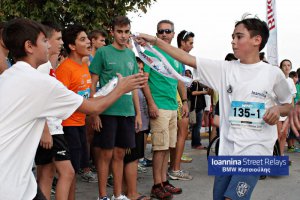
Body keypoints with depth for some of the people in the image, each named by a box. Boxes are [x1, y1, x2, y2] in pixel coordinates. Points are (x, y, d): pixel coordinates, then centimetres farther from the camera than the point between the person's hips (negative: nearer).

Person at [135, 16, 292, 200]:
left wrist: (278, 110, -11)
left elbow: (288, 105, 12)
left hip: (255, 147, -4)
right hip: (227, 147, 4)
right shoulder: (225, 68, 4)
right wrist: (155, 41, -4)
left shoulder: (273, 73, -1)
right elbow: (186, 58, 1)